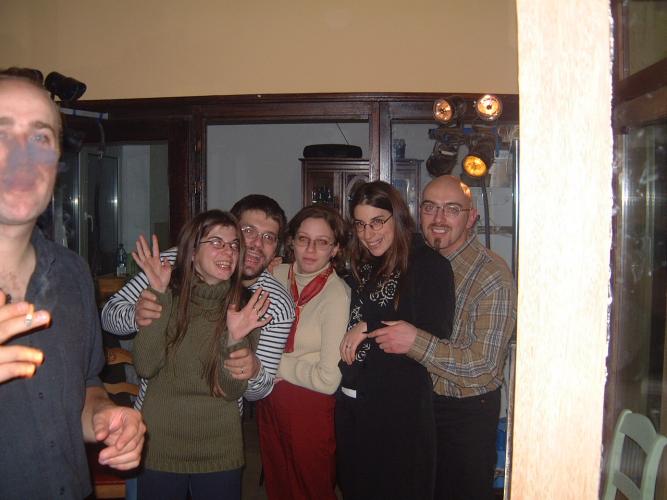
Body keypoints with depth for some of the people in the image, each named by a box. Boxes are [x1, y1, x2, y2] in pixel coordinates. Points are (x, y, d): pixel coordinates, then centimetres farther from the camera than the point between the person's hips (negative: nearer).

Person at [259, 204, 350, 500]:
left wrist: (275, 362, -13)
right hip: (270, 404, 6)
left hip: (310, 410, -5)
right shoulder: (278, 275, -3)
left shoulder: (337, 295, -20)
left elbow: (329, 380, -22)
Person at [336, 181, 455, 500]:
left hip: (400, 409, -6)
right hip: (351, 402, 7)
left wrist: (368, 328, -15)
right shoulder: (360, 268, 11)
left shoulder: (429, 265, -10)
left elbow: (434, 337, -18)